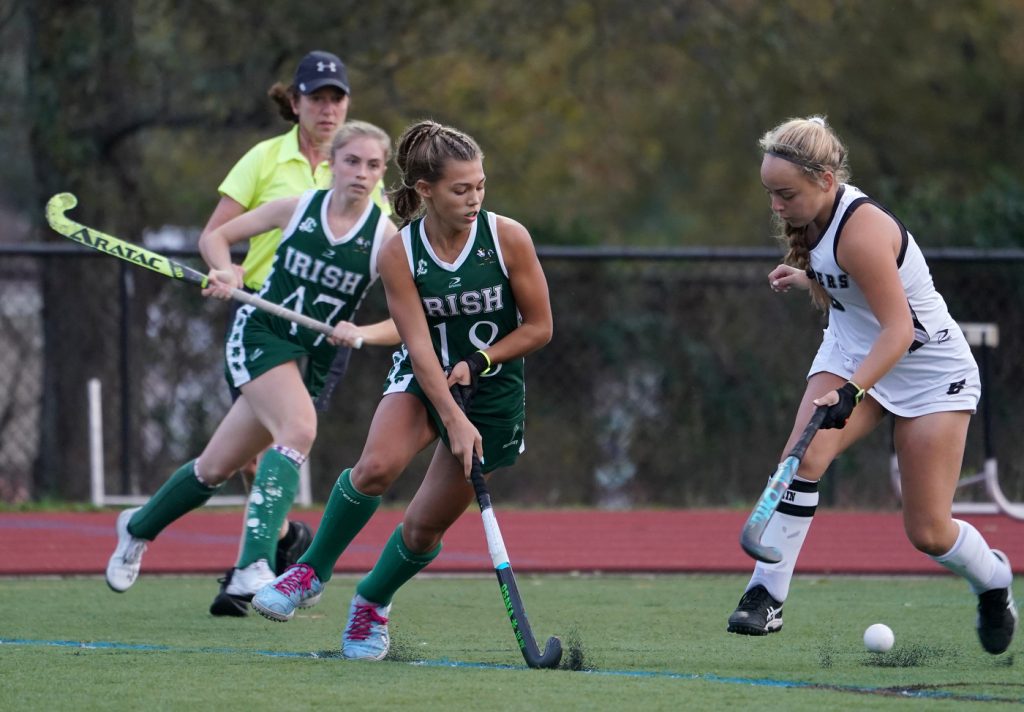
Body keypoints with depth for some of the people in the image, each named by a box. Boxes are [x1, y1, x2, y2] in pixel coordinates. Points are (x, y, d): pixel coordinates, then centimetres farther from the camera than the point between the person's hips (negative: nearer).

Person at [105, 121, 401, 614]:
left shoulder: (385, 236, -6)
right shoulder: (297, 208, -4)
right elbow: (215, 236, 7)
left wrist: (362, 333, -25)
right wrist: (223, 271, -13)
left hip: (313, 362, 3)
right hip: (259, 335, -3)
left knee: (217, 467, 9)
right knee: (300, 428, -31)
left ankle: (139, 527, 36)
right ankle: (254, 567, -37)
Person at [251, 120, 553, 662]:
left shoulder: (508, 239, -15)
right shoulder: (398, 254, -15)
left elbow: (539, 327, -6)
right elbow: (419, 345, -19)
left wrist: (478, 362, -18)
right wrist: (454, 420, -29)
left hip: (492, 392, 0)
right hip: (422, 380, 0)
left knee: (424, 526, 0)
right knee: (376, 466, -29)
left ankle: (373, 602, 30)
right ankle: (312, 572, -7)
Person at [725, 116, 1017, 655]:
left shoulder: (861, 231, -31)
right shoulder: (818, 218, -5)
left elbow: (898, 330, -36)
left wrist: (851, 391, -46)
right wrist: (805, 279, 5)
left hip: (930, 370, -6)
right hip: (851, 353, 6)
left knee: (928, 533, -2)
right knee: (805, 452, -24)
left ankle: (992, 579, 31)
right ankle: (766, 596, -23)